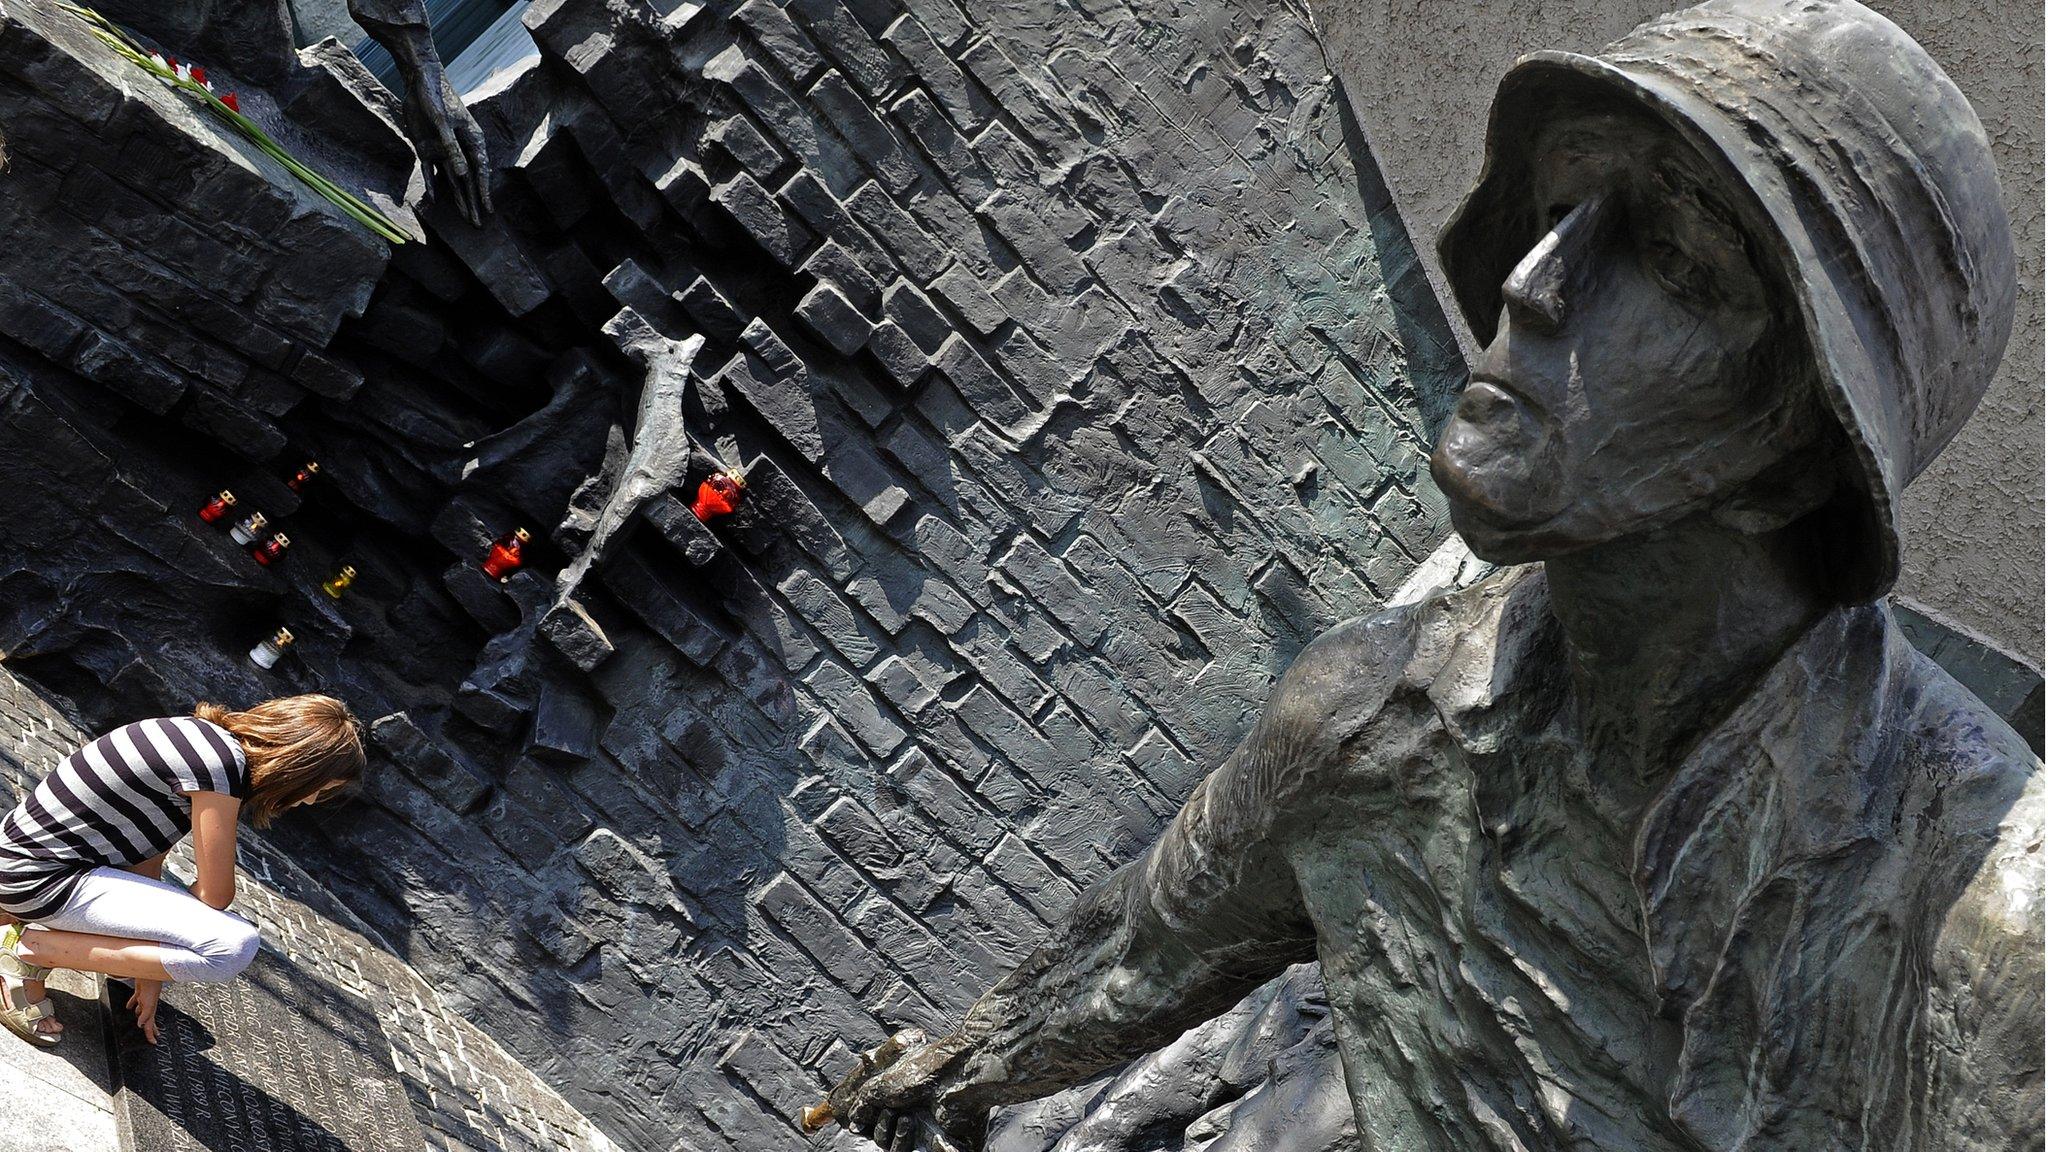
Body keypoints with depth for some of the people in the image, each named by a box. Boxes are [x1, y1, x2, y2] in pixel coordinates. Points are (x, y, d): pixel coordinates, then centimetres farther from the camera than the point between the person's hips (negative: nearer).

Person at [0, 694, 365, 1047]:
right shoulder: (224, 763, -22)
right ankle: (32, 948, -9)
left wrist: (149, 976, 11)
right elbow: (216, 894, -15)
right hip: (42, 878, -10)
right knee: (235, 945, -22)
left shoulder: (204, 736, 7)